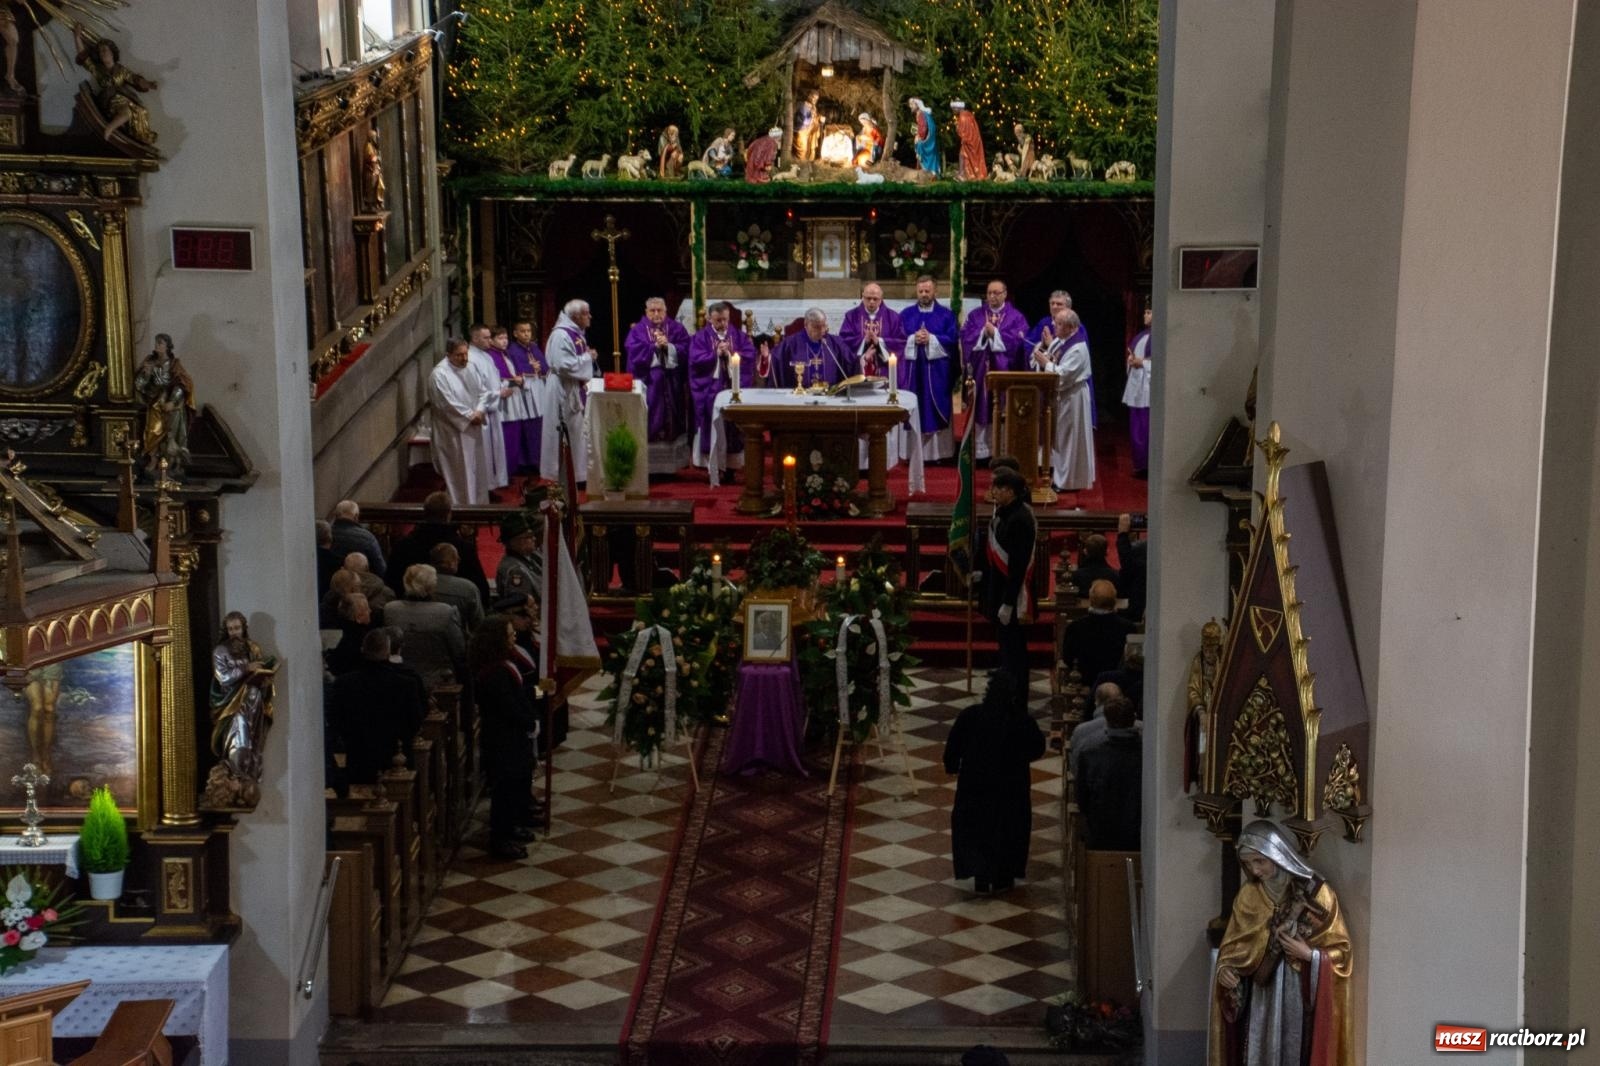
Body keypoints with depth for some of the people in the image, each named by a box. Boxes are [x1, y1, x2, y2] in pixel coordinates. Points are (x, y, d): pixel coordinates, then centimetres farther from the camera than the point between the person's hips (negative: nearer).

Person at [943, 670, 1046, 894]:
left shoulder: (970, 716, -17)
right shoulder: (1023, 721, -18)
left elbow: (952, 747, -7)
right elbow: (1038, 749, -4)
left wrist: (952, 766, 11)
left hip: (974, 784, 0)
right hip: (1011, 786, 0)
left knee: (975, 829, 18)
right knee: (1007, 829, 18)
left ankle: (981, 878, 18)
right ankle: (1002, 879, 25)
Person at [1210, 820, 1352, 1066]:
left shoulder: (1317, 894, -8)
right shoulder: (1248, 896, 4)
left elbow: (1340, 950, -2)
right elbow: (1233, 945, 11)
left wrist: (1309, 954, -18)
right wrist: (1225, 967, -9)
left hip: (1304, 1002, -4)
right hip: (1262, 1003, 4)